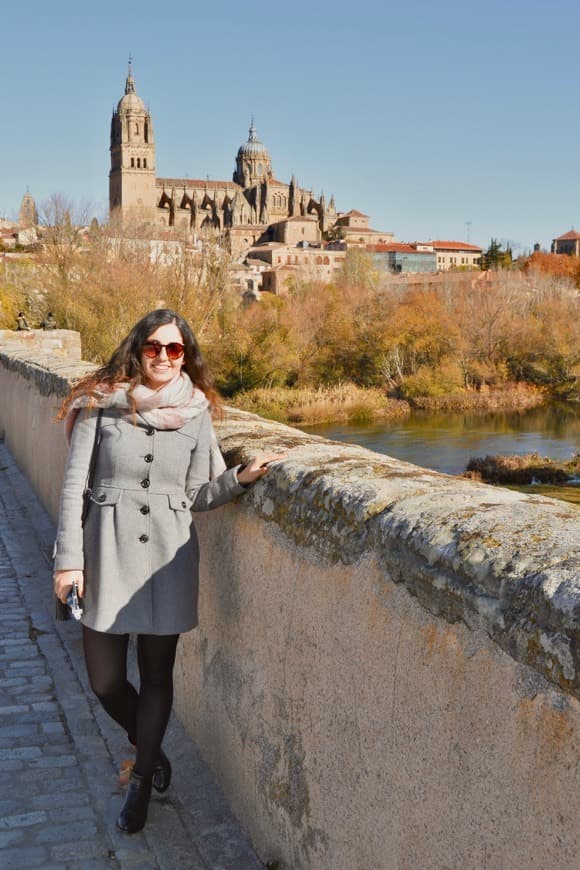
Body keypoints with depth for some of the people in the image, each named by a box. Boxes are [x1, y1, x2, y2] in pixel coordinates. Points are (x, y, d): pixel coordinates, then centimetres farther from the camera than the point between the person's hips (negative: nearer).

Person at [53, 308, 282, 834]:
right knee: (105, 680, 6)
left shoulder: (196, 413, 2)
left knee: (156, 675, 9)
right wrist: (69, 559, -8)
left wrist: (242, 477, -12)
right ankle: (150, 749, 36)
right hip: (107, 550, 0)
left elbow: (197, 495, 5)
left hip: (167, 555, 1)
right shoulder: (102, 403, -3)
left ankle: (141, 780, 30)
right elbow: (74, 484, -3)